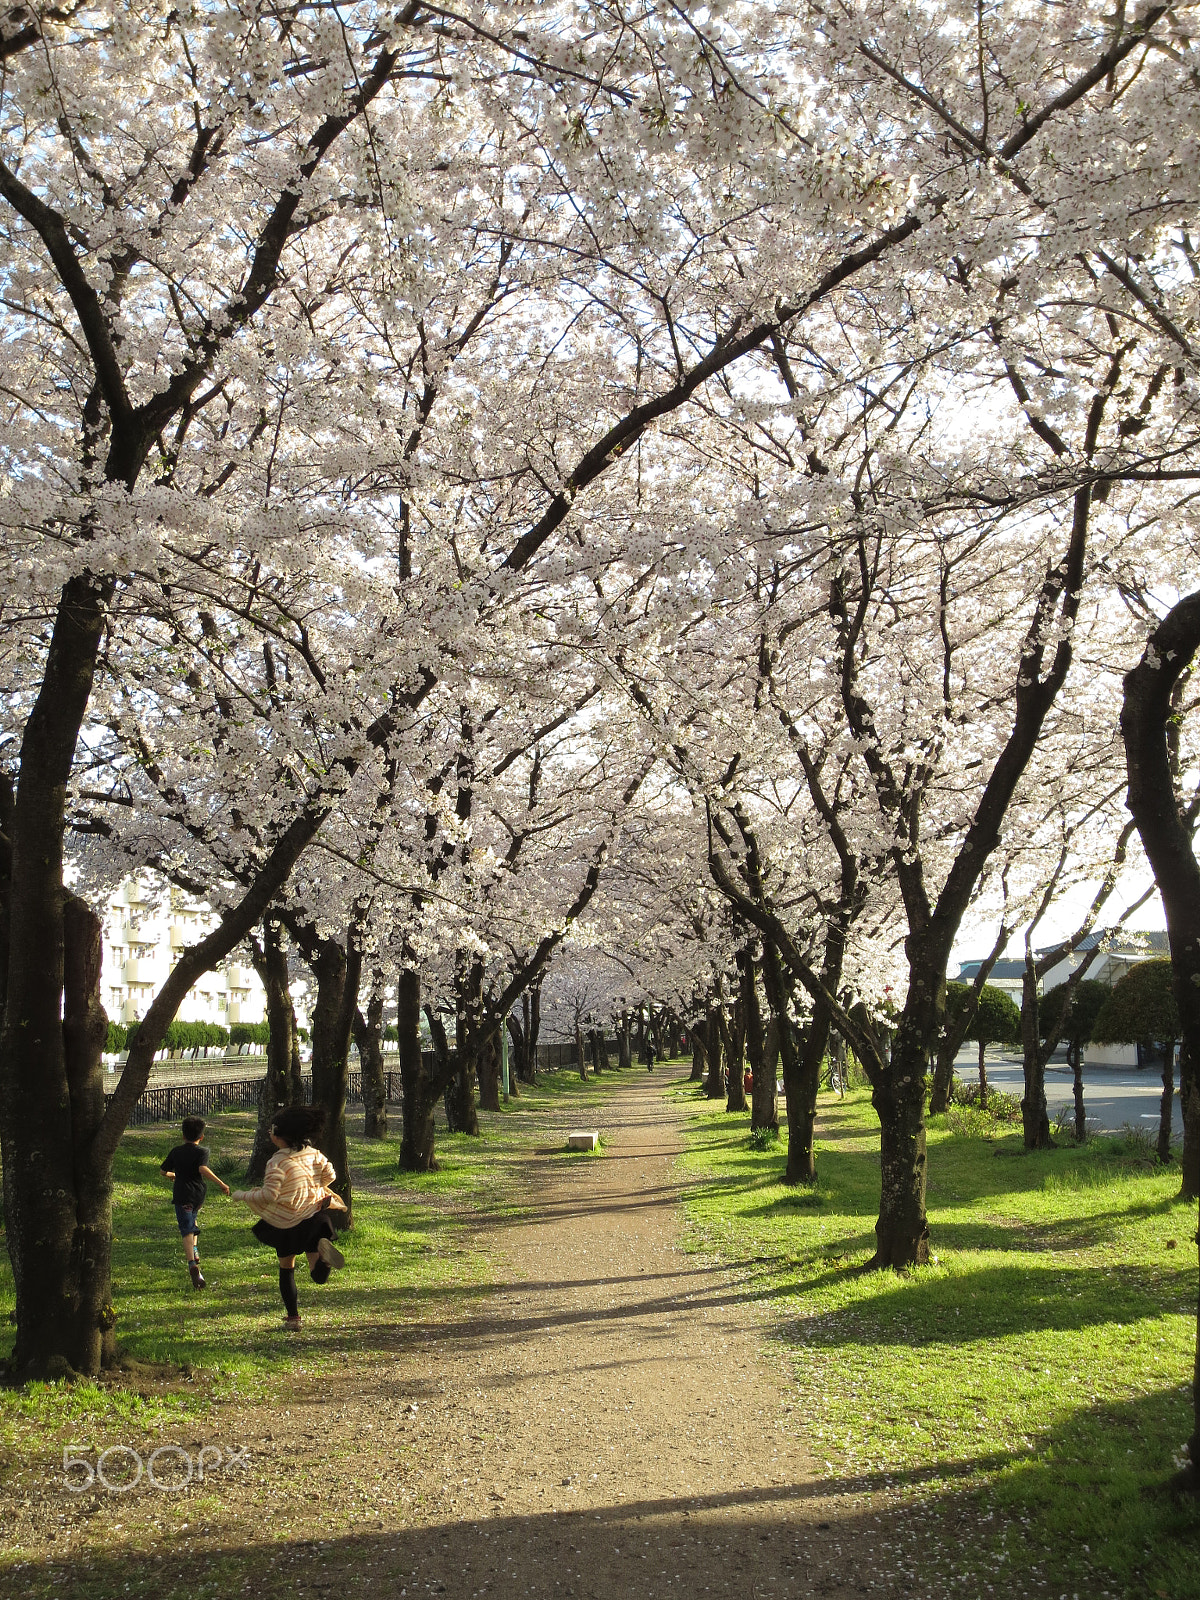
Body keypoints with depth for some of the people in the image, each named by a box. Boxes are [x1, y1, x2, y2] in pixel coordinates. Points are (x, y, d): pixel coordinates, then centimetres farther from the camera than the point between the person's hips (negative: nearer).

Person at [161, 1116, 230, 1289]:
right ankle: (194, 1250, 24)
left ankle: (193, 1265, -28)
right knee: (192, 1218, 33)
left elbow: (163, 1171, 16)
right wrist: (221, 1184, -19)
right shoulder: (202, 1151, -1)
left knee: (187, 1231, -11)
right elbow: (203, 1169, -20)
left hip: (182, 1195, -1)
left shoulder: (176, 1151, 8)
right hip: (198, 1194, 1)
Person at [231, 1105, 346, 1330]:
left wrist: (242, 1195, -6)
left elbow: (269, 1195, -21)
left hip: (287, 1224, -4)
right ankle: (322, 1250, -28)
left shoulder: (277, 1162, -17)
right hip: (315, 1217, 4)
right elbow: (330, 1174, 8)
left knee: (286, 1269, 18)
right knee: (319, 1276, 3)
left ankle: (293, 1317, 18)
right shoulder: (312, 1153, 1)